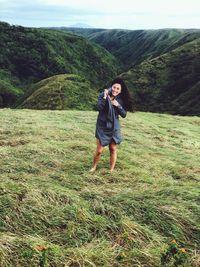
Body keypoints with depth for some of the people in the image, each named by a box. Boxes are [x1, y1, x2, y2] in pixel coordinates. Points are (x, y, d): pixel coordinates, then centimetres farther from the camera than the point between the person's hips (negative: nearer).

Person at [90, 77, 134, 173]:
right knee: (99, 150, 0)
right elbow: (99, 108, -21)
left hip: (114, 127, 3)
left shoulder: (120, 100, 0)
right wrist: (104, 98, -26)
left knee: (113, 149, 9)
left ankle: (111, 170, 24)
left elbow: (124, 114, -3)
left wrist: (118, 105, -16)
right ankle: (94, 167, 26)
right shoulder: (103, 95, -8)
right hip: (102, 127, -3)